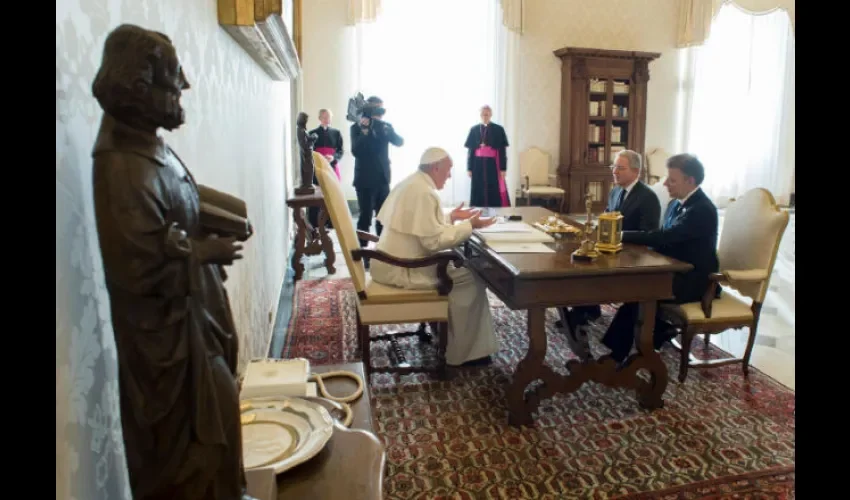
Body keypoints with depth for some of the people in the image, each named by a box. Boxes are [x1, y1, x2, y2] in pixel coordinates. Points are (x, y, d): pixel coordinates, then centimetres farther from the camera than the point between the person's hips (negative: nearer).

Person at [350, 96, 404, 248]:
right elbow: (356, 151, -17)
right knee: (366, 216, -6)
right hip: (365, 179, -4)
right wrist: (365, 130, -24)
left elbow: (399, 142, -10)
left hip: (382, 178, 4)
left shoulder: (386, 126, 6)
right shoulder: (357, 127, -5)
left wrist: (383, 126, -24)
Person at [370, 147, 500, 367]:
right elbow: (434, 240, -23)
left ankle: (451, 338, 25)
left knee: (456, 264, 21)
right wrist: (469, 226, -15)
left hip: (391, 264, 11)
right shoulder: (424, 193, -20)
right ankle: (463, 352, 5)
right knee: (472, 279, -5)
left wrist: (450, 217, 15)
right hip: (402, 270, -11)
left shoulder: (409, 184, 13)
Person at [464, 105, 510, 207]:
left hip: (493, 164, -2)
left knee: (495, 191, -3)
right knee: (479, 191, 3)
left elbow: (502, 151, -1)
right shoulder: (474, 130, 7)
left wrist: (503, 168, -7)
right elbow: (470, 150, 6)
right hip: (478, 165, 2)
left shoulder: (498, 129, 1)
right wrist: (469, 168, 1)